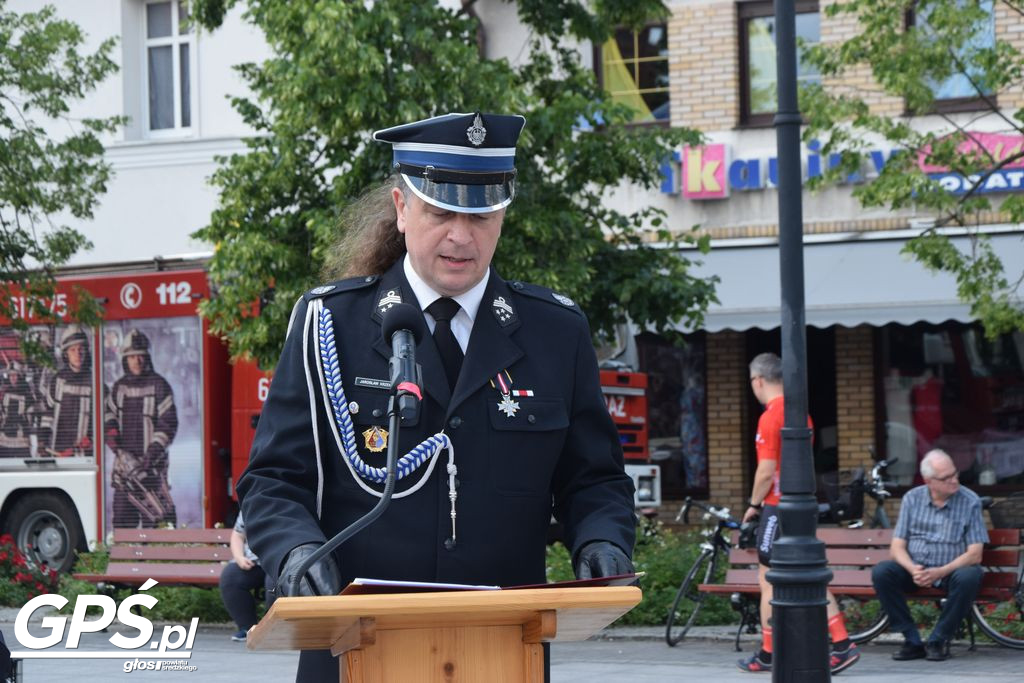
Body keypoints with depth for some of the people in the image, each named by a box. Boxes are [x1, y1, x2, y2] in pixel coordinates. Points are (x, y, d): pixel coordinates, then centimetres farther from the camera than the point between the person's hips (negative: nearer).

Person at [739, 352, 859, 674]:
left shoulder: (770, 417, -15)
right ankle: (842, 644, 2)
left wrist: (754, 504, -5)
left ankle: (767, 654, 6)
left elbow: (767, 471, -19)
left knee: (769, 580, 0)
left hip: (777, 506, -8)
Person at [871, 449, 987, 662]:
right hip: (915, 569, 2)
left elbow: (975, 555, -10)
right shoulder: (912, 499, 3)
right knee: (881, 572, -25)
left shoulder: (970, 502, -4)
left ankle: (938, 640, -19)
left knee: (969, 577, -36)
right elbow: (897, 547, 0)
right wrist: (912, 569, -21)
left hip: (952, 570, -2)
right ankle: (912, 641, -18)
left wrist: (941, 572, -24)